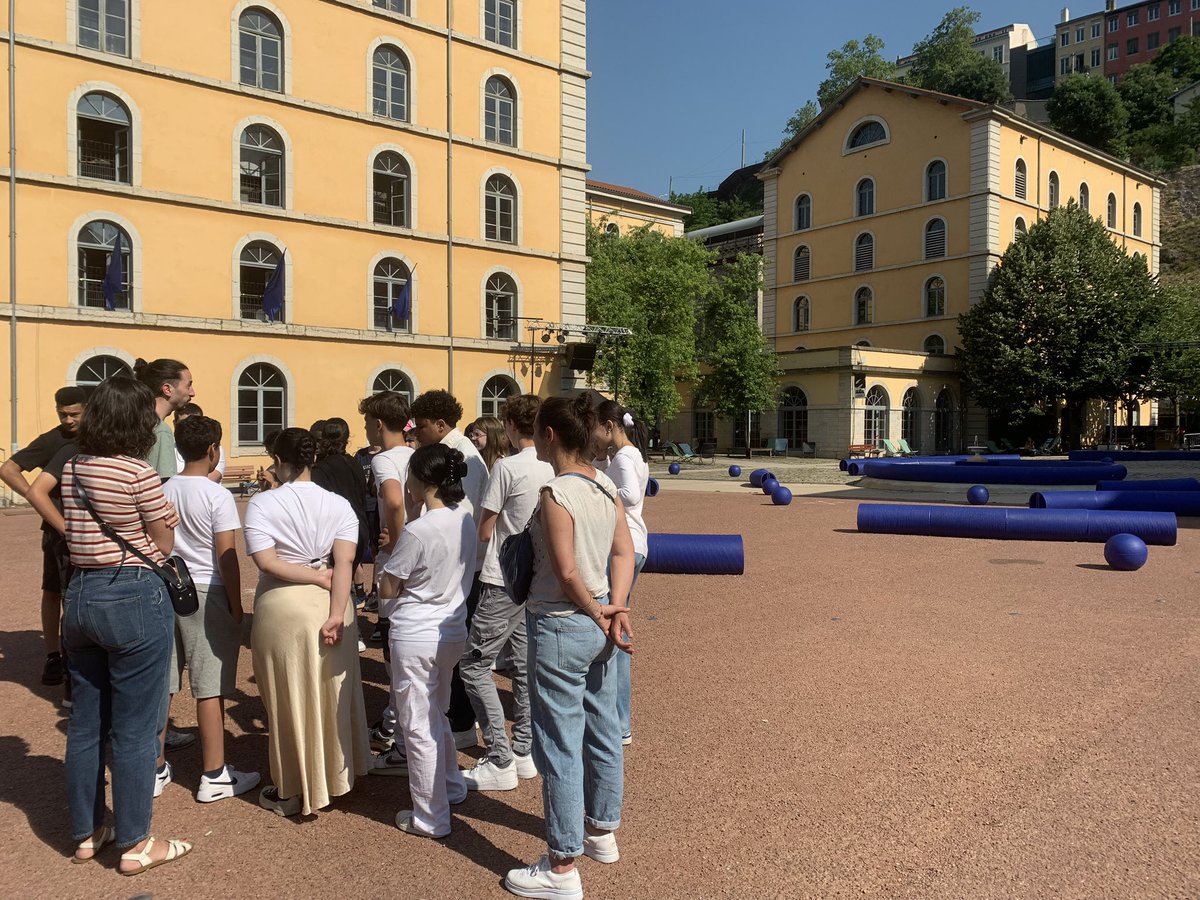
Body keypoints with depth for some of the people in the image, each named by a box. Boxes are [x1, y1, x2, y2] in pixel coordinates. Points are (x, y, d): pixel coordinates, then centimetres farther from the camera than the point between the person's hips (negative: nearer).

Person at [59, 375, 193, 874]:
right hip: (134, 598, -7)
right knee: (134, 729, 3)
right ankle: (134, 844, 14)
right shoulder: (140, 474, -16)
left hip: (80, 594, 8)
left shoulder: (72, 469, 6)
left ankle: (86, 832, 31)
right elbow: (164, 546, -9)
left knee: (85, 723, 17)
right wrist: (163, 517, 9)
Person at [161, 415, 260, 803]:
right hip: (207, 594, -6)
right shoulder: (217, 495, -12)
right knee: (210, 688, 1)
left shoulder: (163, 491, 5)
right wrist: (236, 606, -4)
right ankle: (214, 777, 8)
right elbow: (226, 557, -13)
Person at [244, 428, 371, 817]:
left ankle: (294, 791, 22)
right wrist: (337, 614, -16)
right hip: (330, 606, 3)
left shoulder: (262, 503, -7)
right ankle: (335, 777, 32)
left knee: (290, 699, 9)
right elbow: (345, 561, -12)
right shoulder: (339, 505, -1)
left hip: (283, 609, -3)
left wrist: (318, 578, -10)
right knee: (331, 694, 17)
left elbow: (266, 560, -17)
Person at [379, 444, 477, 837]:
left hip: (415, 638, -8)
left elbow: (388, 589, -12)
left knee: (419, 727, 7)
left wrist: (391, 553, 5)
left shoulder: (418, 531, -22)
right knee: (437, 715, 26)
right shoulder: (466, 520, -1)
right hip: (453, 631, 8)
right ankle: (452, 787, 41)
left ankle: (431, 818, 19)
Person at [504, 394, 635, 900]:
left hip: (561, 627, -8)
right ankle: (602, 831, 38)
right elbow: (624, 553, 3)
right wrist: (615, 609, -5)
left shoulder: (555, 493, -20)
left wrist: (598, 616, -8)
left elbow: (567, 573, -21)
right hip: (599, 623, 9)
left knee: (559, 745, 3)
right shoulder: (606, 487, 3)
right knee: (603, 731, 20)